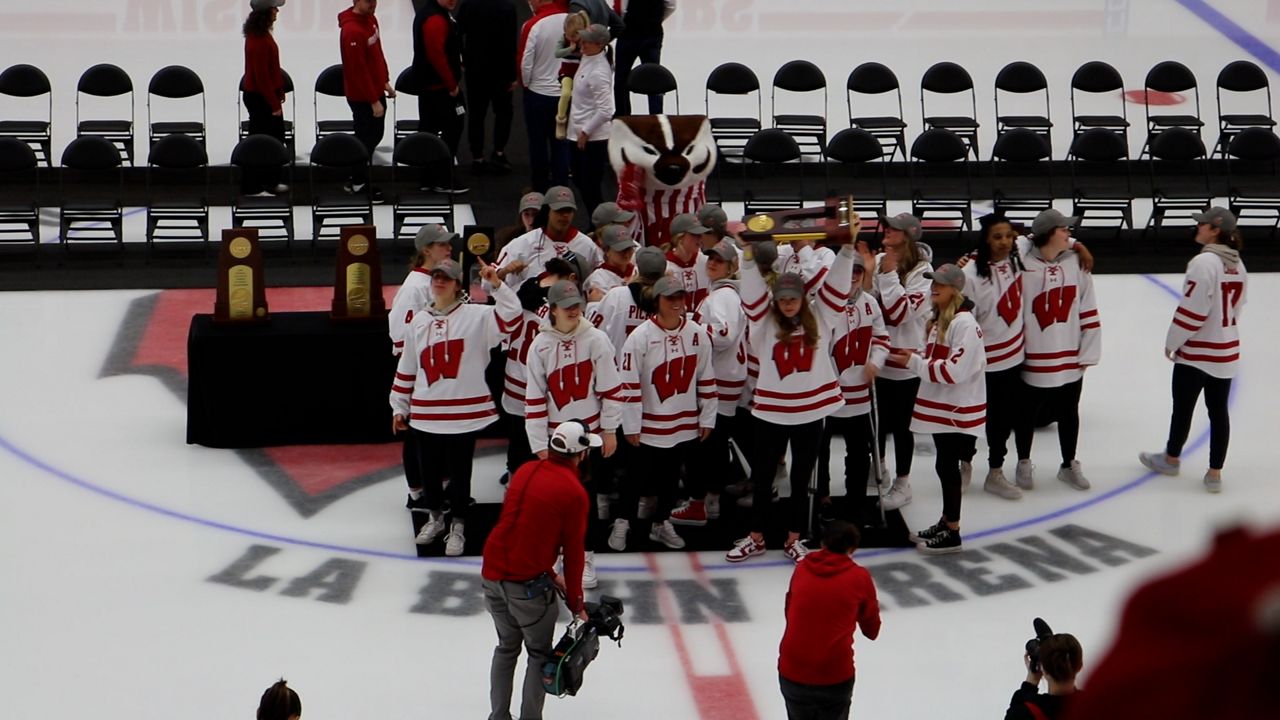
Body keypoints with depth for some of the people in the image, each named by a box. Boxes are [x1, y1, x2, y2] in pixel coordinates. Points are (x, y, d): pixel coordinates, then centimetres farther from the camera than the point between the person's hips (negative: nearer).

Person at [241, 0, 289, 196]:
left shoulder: (261, 33, 6)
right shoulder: (259, 40, -25)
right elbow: (262, 76, -23)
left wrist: (278, 95, 18)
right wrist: (274, 103, -18)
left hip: (263, 95, 10)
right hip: (260, 99, -10)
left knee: (275, 138, 19)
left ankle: (270, 182, 30)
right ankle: (252, 187, 10)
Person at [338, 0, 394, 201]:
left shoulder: (370, 19, 2)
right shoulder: (352, 31, -28)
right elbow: (359, 70, -25)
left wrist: (385, 82, 14)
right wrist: (374, 101, -21)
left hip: (376, 91, 9)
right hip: (362, 98, -9)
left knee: (375, 135, 21)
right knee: (366, 139, 5)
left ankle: (358, 178, 37)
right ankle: (359, 184, 23)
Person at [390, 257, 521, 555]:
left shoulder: (476, 316, -4)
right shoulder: (419, 321, 8)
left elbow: (511, 316, -19)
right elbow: (406, 368, 13)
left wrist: (496, 284, -28)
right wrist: (399, 407, 13)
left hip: (464, 413, -4)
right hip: (425, 414, 4)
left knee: (459, 472, 4)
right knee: (429, 470, 14)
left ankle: (457, 527, 20)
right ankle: (435, 517, 37)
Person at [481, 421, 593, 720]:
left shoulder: (525, 471, 8)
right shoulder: (574, 492, -11)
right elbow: (573, 552, -6)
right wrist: (575, 603, 5)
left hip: (492, 572, 6)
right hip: (528, 584, -6)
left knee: (507, 647, 22)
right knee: (539, 655, 11)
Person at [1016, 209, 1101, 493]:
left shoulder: (1076, 263, -4)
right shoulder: (1023, 265, -18)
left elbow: (1089, 312, 2)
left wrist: (1088, 353, 2)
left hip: (1070, 358, 4)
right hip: (1034, 360, -4)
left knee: (1069, 413, 19)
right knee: (1027, 414, 14)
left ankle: (1069, 465, 37)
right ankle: (1024, 464, 35)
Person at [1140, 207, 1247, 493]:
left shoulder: (1204, 262, -20)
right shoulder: (1237, 264, 4)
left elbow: (1192, 310, -20)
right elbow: (1236, 306, 11)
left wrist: (1172, 342, -8)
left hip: (1196, 352, -7)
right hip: (1227, 350, 7)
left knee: (1183, 406, 12)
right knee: (1218, 410, 8)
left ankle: (1172, 458, 31)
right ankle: (1214, 473, 10)